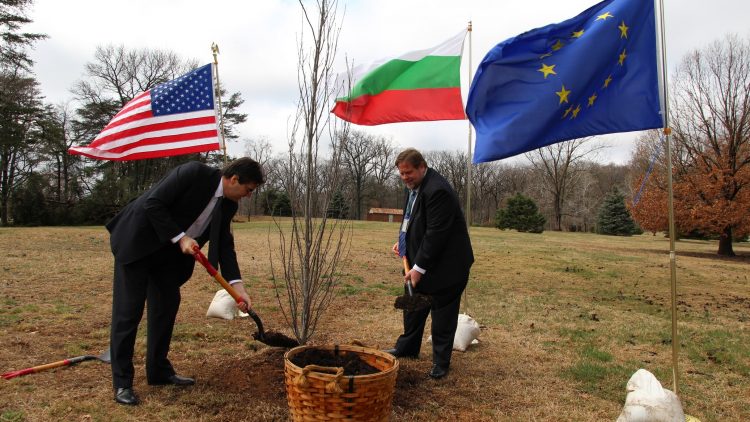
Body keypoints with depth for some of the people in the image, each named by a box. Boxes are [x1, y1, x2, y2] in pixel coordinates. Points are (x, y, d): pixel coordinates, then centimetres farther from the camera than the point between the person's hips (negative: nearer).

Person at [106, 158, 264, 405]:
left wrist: (236, 285, -9)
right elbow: (153, 204, -23)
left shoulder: (227, 205, -1)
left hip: (168, 252, 8)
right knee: (128, 310, -3)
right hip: (137, 241, -7)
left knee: (166, 307, 8)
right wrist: (180, 237, -24)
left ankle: (159, 371, 22)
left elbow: (224, 245, 0)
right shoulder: (194, 172, -23)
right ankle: (122, 382, 6)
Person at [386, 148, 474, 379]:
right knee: (413, 304, 19)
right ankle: (407, 347, 36)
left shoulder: (437, 190, -25)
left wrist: (419, 267, -24)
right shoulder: (414, 186, 6)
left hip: (444, 265, -9)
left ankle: (441, 361, 18)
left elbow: (436, 233, -27)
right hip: (419, 260, 9)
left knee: (442, 313, 4)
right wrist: (403, 241, 6)